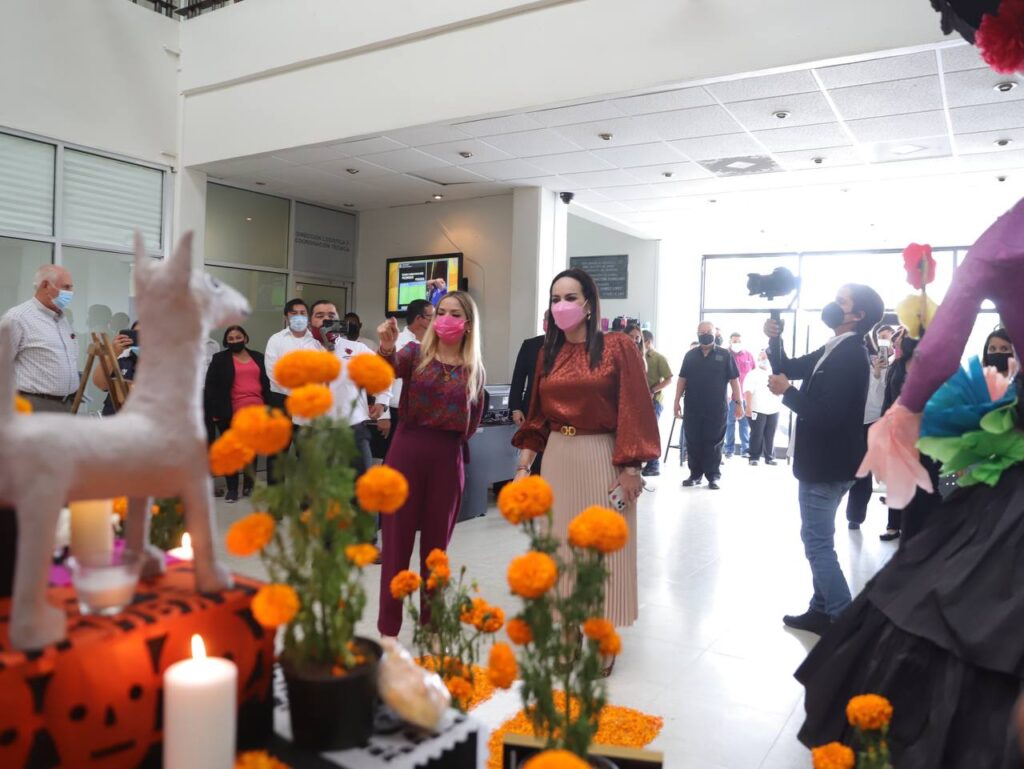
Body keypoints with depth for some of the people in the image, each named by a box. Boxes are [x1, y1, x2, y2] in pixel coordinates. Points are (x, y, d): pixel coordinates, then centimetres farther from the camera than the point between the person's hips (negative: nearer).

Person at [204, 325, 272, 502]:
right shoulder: (220, 359, 4)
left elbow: (266, 383, 13)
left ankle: (249, 486, 18)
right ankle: (232, 488, 7)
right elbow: (210, 386, -1)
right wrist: (214, 411, -9)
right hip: (231, 414, -3)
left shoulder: (258, 357, 13)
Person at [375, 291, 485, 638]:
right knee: (396, 541, 4)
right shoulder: (416, 352, 1)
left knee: (436, 545, 12)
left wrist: (453, 432, 1)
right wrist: (386, 349, -40)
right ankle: (388, 628, 16)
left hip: (448, 457, 2)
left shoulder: (474, 369, 6)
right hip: (407, 451, -2)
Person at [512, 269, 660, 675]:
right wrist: (524, 465, 5)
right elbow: (538, 416, 11)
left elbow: (634, 411, -10)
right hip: (557, 458, 5)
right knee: (559, 545, 10)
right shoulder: (548, 353, 8)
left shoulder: (619, 347, -7)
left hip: (602, 458, -4)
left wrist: (629, 468, -15)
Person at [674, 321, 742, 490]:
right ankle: (695, 474, 16)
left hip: (716, 409, -2)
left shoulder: (725, 355, 1)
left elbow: (734, 380, 0)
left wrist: (738, 403, -5)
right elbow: (682, 379, 9)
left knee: (713, 443, 3)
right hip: (692, 408, 2)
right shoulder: (690, 355, 8)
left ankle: (713, 476, 10)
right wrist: (677, 401, 3)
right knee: (693, 443, 6)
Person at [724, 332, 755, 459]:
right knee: (729, 422, 2)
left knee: (745, 422, 5)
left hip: (746, 395, 2)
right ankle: (729, 449, 8)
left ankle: (745, 448, 10)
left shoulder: (748, 355, 8)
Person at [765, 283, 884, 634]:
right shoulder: (835, 350, 9)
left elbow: (827, 414, -27)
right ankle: (823, 609, 28)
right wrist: (775, 340, -3)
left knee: (818, 543, -3)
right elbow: (787, 368, 13)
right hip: (822, 460, 10)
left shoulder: (851, 356, -20)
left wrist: (786, 392, -17)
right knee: (818, 541, 17)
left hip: (826, 464, -10)